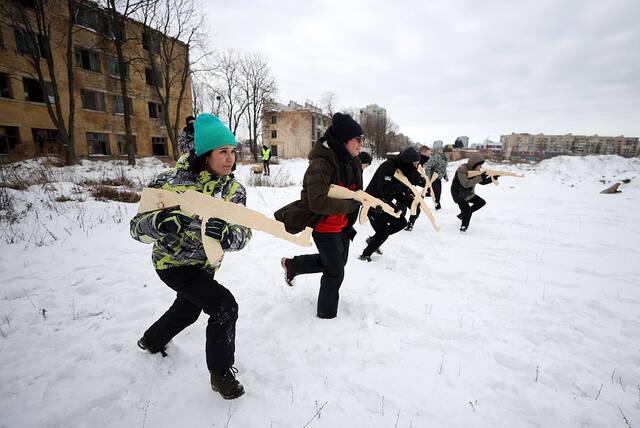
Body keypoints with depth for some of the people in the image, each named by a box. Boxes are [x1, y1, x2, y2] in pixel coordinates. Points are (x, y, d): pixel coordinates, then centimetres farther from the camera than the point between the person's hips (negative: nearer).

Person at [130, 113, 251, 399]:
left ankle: (152, 341, 62)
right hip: (173, 263, -6)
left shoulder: (234, 189, -14)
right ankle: (221, 372, 6)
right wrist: (160, 222, -45)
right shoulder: (173, 181, -25)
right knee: (224, 306, -21)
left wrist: (226, 234, -45)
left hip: (205, 265, 6)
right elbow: (138, 229, -23)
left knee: (187, 310, 28)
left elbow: (242, 234, -23)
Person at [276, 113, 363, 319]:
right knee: (335, 272, 5)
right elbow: (318, 202, -37)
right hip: (325, 228, -9)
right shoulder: (321, 163, -27)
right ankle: (327, 314, 30)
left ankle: (292, 264, 42)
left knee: (338, 261, 26)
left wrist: (350, 223, 12)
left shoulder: (352, 162, 0)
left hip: (343, 225, 9)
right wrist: (351, 205, -27)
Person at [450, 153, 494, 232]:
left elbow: (482, 182, 4)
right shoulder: (462, 170, -28)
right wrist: (480, 177, -36)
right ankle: (464, 226, 10)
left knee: (481, 202, 7)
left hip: (469, 194, 8)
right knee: (466, 209, -15)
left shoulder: (475, 170, -4)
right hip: (459, 194, -8)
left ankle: (463, 214, 16)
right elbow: (466, 184, -37)